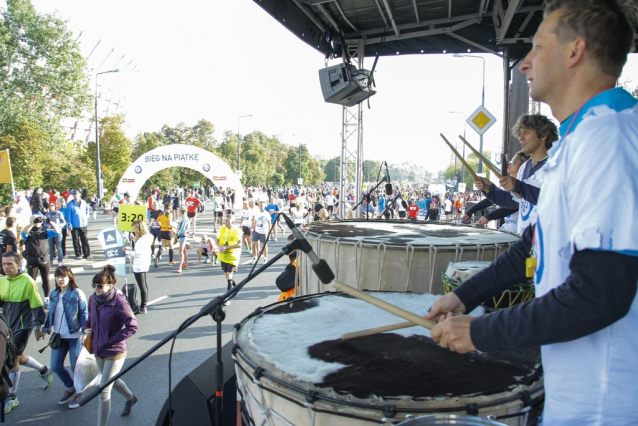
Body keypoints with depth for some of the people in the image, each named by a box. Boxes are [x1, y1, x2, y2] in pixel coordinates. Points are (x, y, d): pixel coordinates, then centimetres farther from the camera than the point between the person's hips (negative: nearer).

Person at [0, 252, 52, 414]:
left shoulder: (27, 281, -16)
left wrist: (38, 327, -11)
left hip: (23, 327, -7)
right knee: (19, 357, 18)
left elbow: (37, 306, -12)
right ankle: (45, 371, 42)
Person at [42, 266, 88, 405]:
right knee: (55, 366, 10)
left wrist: (84, 331, -17)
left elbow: (84, 314, -11)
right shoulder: (54, 294, 6)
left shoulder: (77, 293, -12)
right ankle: (70, 388, 32)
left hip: (74, 336, -6)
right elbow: (51, 313, 16)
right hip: (58, 336, 6)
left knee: (76, 367, 3)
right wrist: (46, 328, 14)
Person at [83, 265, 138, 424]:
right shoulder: (93, 299, -4)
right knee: (111, 380, 28)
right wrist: (86, 327, -5)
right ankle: (130, 398, 55)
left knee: (104, 390, -4)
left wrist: (111, 340, -22)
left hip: (115, 353, -8)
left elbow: (132, 327, -20)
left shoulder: (119, 302, -23)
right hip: (98, 351, 8)